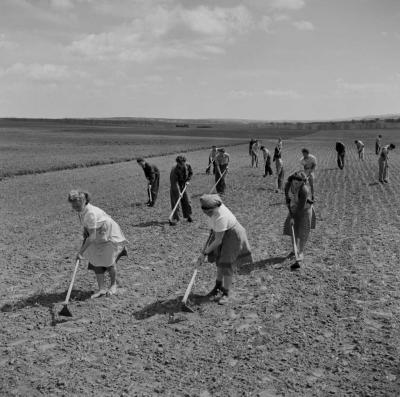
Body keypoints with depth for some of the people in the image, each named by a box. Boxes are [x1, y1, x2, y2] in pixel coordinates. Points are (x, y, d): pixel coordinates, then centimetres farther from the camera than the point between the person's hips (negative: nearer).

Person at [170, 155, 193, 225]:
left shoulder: (188, 166, -13)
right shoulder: (174, 170, -30)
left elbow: (191, 173, 9)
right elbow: (175, 182, -32)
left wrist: (187, 180, -4)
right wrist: (178, 192, -38)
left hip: (183, 185, 5)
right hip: (175, 187, -5)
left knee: (186, 201, 7)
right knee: (175, 202, -7)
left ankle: (188, 216, 21)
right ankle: (175, 218, -2)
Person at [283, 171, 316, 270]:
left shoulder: (304, 190, -33)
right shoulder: (287, 185, -15)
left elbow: (301, 206, -30)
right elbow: (288, 200, -8)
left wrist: (293, 218, -25)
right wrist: (291, 215, -11)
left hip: (305, 210, -6)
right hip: (294, 210, 6)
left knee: (303, 231, -9)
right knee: (292, 229, 12)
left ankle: (301, 254, -8)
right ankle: (295, 249, 31)